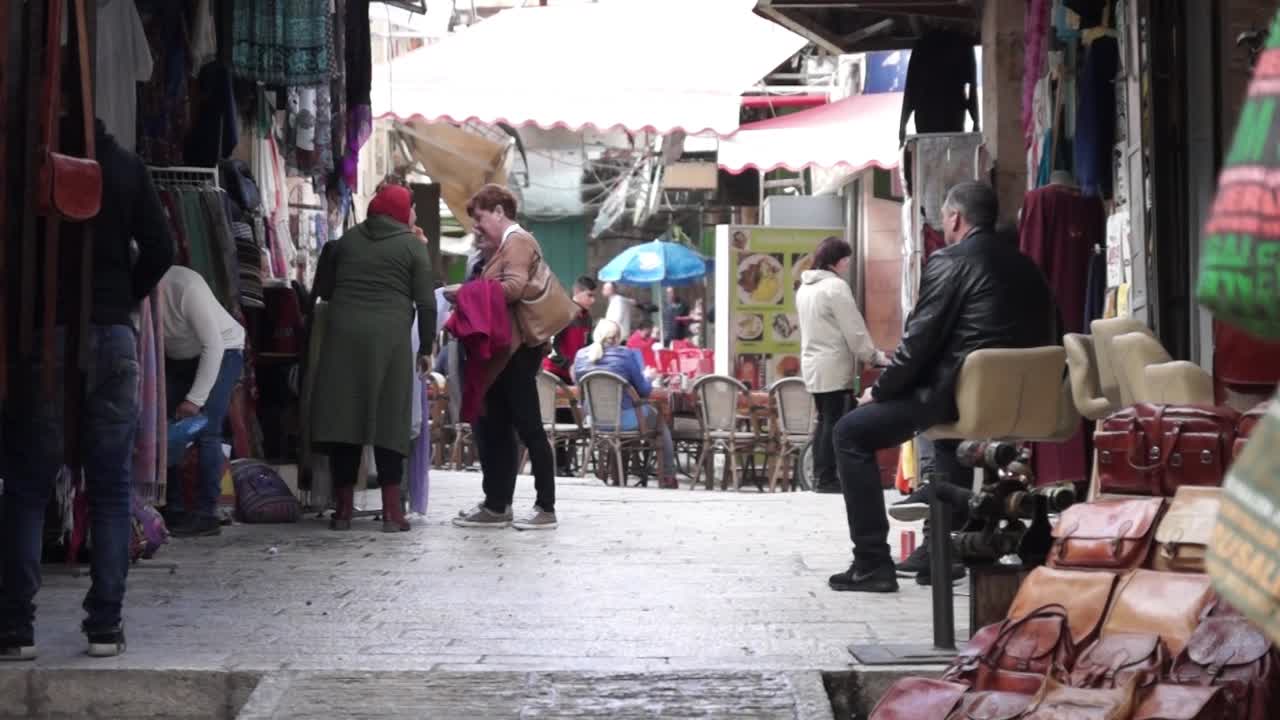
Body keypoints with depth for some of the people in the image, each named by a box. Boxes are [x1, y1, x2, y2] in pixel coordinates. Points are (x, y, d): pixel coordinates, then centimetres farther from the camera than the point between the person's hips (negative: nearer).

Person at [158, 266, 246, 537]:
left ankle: (206, 515, -13)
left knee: (205, 433, -17)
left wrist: (195, 399, -29)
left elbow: (213, 345, -28)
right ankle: (173, 511, 5)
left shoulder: (185, 286, -33)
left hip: (222, 352, -6)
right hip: (177, 359, 6)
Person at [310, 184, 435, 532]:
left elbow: (322, 289, 17)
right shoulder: (412, 245, 4)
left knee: (344, 417, 5)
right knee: (388, 421, 1)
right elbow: (426, 303, 0)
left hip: (344, 334, 3)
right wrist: (426, 348, 7)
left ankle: (344, 509, 7)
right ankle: (391, 511, -1)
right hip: (390, 337, -3)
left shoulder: (348, 239, 13)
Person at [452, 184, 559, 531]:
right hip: (505, 348, 11)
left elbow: (514, 287, -23)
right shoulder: (506, 245, 22)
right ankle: (497, 505, 16)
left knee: (528, 427, -8)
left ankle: (546, 509, -4)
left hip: (517, 348, -11)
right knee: (494, 427, 11)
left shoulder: (518, 241, -9)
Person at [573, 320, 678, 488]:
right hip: (624, 419, -5)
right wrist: (647, 377, 17)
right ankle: (667, 477, 24)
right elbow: (644, 390, -6)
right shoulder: (628, 355, -11)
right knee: (659, 419, 23)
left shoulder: (580, 355, 0)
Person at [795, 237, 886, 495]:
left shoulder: (805, 287, 14)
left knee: (825, 420, 14)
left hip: (813, 364, 9)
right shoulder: (836, 286, -15)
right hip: (834, 367, -9)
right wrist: (874, 357, -4)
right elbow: (854, 330, -15)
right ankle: (827, 478, -5)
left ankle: (820, 475, 16)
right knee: (835, 422, -5)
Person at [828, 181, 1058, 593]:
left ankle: (872, 563, 0)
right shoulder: (1025, 266, 14)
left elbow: (919, 340, -13)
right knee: (947, 424, 40)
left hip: (957, 397, -8)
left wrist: (880, 390, 1)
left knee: (851, 433, 5)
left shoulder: (949, 262, -8)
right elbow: (1046, 339, 19)